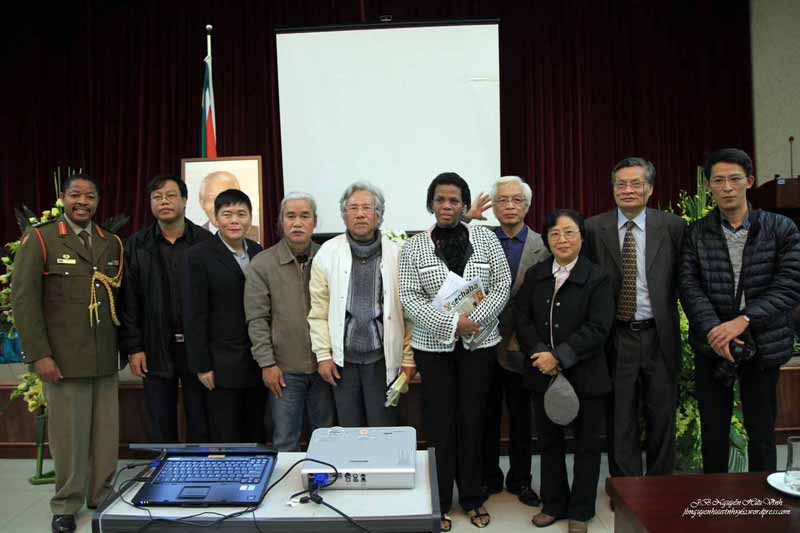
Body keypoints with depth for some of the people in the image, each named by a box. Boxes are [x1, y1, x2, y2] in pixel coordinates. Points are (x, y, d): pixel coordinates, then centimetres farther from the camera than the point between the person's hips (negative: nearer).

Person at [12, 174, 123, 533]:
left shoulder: (112, 243, 11)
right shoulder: (40, 238, -1)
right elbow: (23, 298, -6)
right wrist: (39, 354, -11)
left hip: (105, 358, 4)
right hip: (63, 358, -3)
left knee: (106, 434, 7)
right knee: (68, 434, 4)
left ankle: (102, 498, 23)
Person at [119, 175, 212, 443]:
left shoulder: (204, 241, -1)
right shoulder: (136, 245, 4)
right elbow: (128, 301, 3)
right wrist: (132, 348, -2)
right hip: (155, 349, 2)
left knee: (201, 424, 8)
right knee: (161, 426, 11)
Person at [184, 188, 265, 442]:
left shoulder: (258, 252, 7)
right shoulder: (199, 256, -7)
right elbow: (194, 315, -8)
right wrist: (202, 366, -10)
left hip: (258, 362, 5)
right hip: (222, 365, -4)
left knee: (257, 438, 12)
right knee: (226, 441, 4)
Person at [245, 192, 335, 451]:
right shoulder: (261, 264, -4)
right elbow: (257, 319, -5)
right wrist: (267, 364, -8)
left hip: (324, 365, 2)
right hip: (285, 368, -2)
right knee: (285, 442, 8)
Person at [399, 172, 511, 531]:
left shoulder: (486, 238, 2)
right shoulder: (414, 247, -1)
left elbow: (502, 286, 0)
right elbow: (409, 297, -7)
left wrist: (476, 320, -14)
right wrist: (452, 323, -17)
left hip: (479, 343, 1)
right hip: (433, 345, -1)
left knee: (473, 420, 10)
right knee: (439, 424, 5)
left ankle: (472, 498, 27)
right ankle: (439, 502, 21)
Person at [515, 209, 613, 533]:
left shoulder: (597, 279, -8)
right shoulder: (534, 275, 5)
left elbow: (597, 329, -15)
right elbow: (522, 319, 1)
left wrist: (558, 356, -20)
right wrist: (540, 353, -14)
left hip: (585, 376, -3)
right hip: (543, 374, 4)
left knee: (587, 444, 11)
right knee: (549, 442, 16)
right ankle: (553, 504, 33)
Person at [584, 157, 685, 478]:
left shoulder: (672, 226, 0)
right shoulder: (593, 229, -2)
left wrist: (676, 328, 0)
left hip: (659, 337, 1)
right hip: (616, 339, 0)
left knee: (662, 418, 13)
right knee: (620, 421, 9)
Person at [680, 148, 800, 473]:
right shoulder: (696, 234, 1)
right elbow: (689, 287, -6)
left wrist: (744, 319, -18)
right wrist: (713, 329, -20)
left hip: (763, 344, 0)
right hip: (711, 345, 1)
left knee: (761, 429, 11)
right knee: (713, 429, 10)